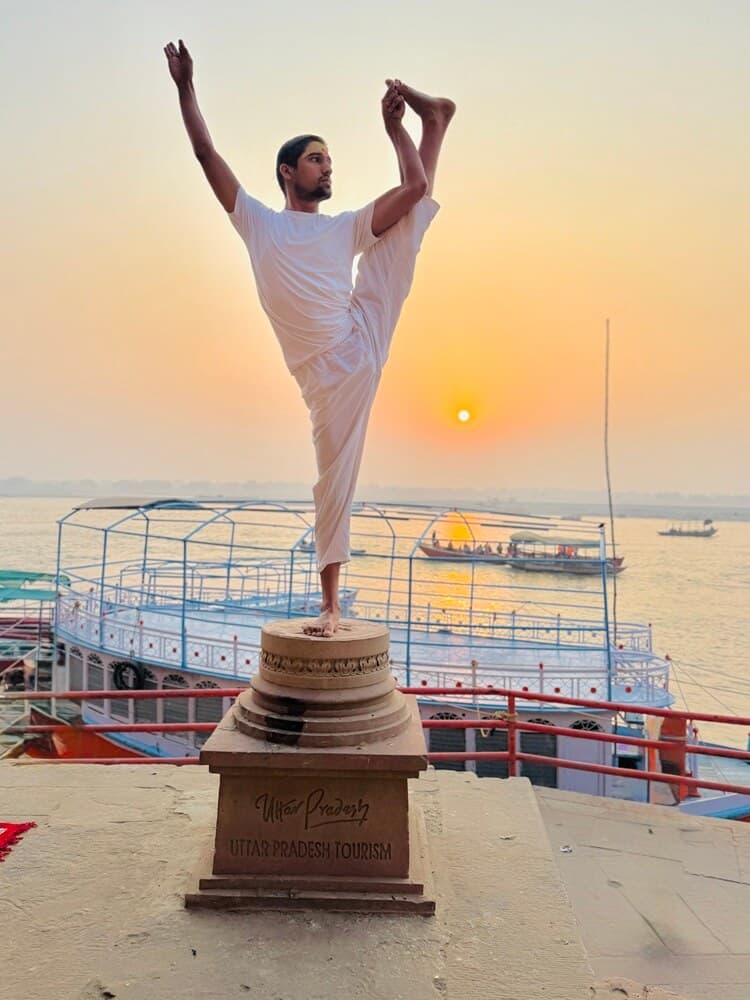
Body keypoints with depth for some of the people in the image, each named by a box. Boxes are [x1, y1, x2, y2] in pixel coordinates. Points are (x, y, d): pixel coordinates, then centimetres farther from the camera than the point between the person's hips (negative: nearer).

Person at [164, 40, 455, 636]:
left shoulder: (346, 228, 16)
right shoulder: (258, 222, 11)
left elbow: (415, 187, 9)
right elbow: (206, 152, 8)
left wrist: (394, 126, 11)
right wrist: (186, 86, 6)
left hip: (365, 336, 4)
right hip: (329, 369, -3)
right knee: (335, 482, -3)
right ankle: (331, 607, 9)